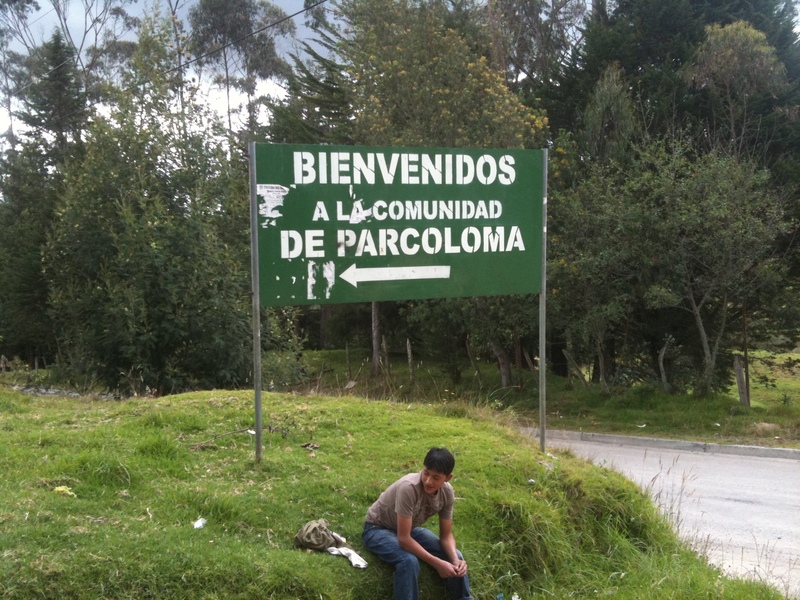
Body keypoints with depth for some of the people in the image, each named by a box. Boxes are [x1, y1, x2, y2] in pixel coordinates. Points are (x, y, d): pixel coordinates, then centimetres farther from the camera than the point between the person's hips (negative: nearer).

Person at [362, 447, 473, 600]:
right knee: (409, 561, -35)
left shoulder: (447, 492, -17)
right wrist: (437, 563, -35)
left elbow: (446, 535, -8)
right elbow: (404, 538, -35)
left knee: (455, 557, -10)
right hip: (378, 529, -6)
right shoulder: (409, 487, -38)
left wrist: (455, 559, -28)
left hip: (410, 528, 6)